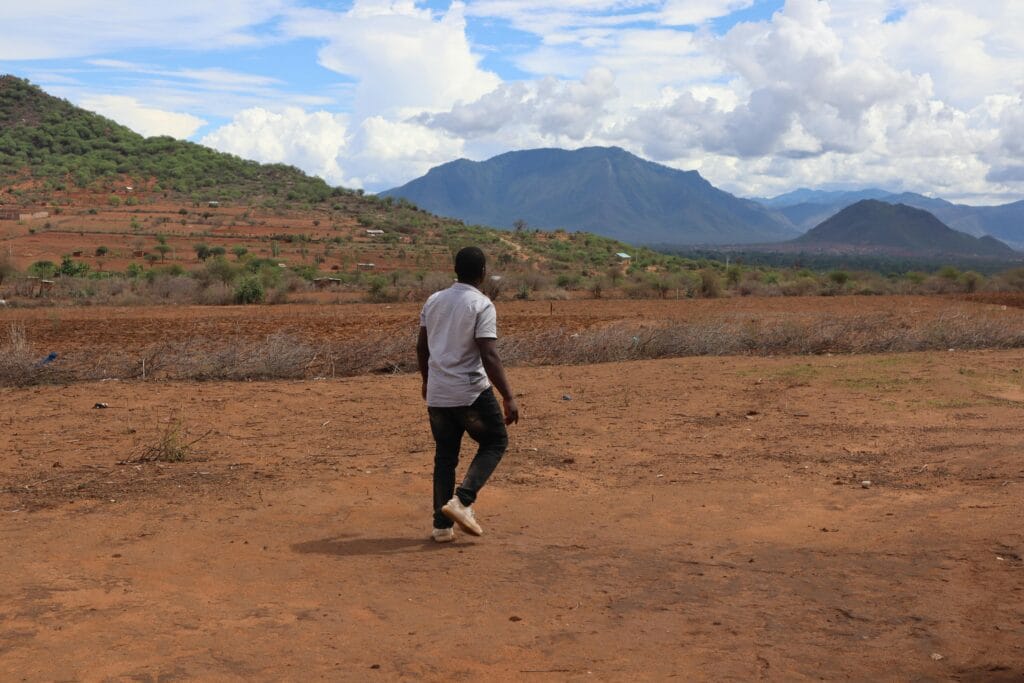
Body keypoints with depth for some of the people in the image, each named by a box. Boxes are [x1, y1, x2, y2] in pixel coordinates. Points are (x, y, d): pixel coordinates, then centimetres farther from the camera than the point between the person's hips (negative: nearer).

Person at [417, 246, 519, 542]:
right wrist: (509, 398, -18)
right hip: (471, 393, -6)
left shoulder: (433, 301, 8)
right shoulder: (482, 305, -12)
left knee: (445, 455, 14)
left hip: (437, 394, 6)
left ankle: (442, 525, 14)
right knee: (496, 442, 13)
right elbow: (489, 356, -20)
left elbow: (422, 347, 15)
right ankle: (462, 500, -3)